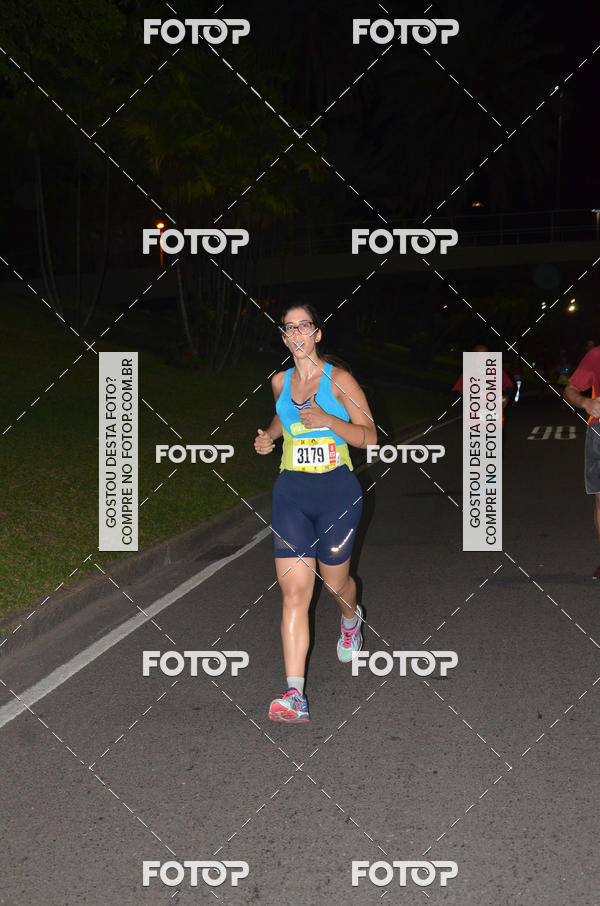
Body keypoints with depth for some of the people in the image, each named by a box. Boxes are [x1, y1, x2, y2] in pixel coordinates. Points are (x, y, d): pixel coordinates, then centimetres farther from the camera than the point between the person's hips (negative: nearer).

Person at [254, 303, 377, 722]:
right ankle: (295, 695, -13)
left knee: (335, 582, 13)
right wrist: (269, 436, 9)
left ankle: (352, 617, 54)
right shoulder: (280, 381, 7)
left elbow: (369, 437, -7)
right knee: (294, 591, -9)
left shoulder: (339, 379, -6)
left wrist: (327, 420, -22)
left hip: (337, 490, -2)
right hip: (291, 491, 3)